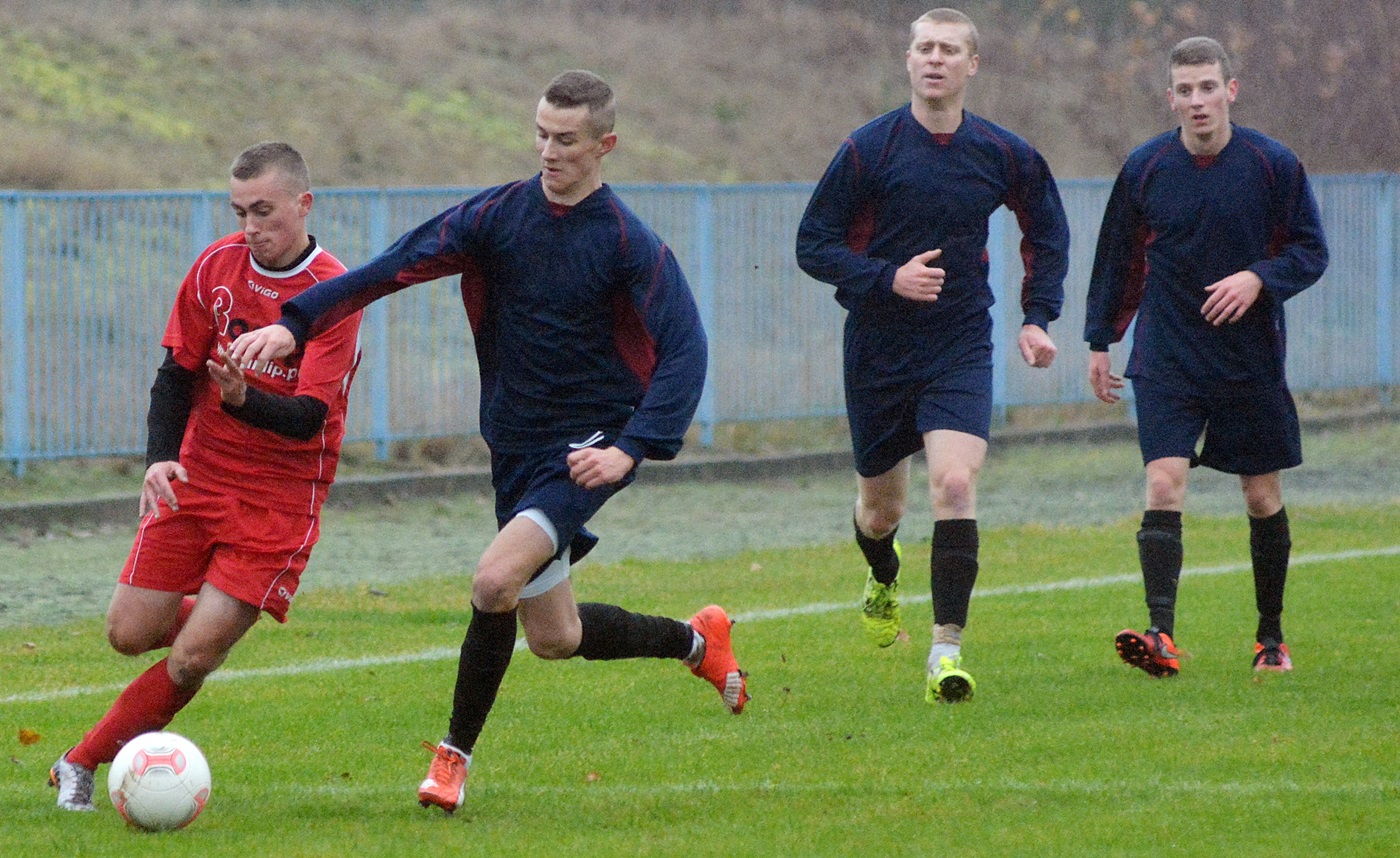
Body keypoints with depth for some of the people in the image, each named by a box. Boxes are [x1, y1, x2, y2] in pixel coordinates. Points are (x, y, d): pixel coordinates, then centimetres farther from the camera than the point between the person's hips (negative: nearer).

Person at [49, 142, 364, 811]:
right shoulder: (217, 266, 0)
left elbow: (308, 417, -19)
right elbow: (176, 372, 6)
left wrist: (244, 399, -39)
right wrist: (159, 458, -10)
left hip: (280, 500, -4)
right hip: (197, 479, 5)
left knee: (192, 657, -12)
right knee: (130, 634, 0)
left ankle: (83, 763, 4)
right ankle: (211, 617, 32)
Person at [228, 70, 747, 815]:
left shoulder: (629, 245, -12)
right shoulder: (498, 215, -1)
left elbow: (684, 349, -14)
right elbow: (397, 267, -7)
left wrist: (631, 449, -24)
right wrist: (295, 323, -18)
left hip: (587, 447, -6)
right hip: (515, 449, 6)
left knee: (495, 580, -25)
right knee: (553, 638, 12)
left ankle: (455, 755, -6)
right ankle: (696, 641, 39)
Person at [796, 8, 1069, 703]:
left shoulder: (1003, 154, 0)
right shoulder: (869, 148, -7)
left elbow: (1047, 233, 17)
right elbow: (813, 245, -5)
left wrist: (1038, 317, 7)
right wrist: (887, 279, -19)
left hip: (961, 347, 0)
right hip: (878, 351, 0)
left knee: (955, 483, -21)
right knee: (880, 505, 12)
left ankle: (946, 652, -19)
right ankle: (883, 579, 50)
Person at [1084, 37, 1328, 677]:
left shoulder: (1274, 165, -4)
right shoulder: (1144, 168, 0)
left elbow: (1311, 251, 1)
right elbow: (1118, 259, 11)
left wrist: (1258, 278, -17)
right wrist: (1100, 341, 11)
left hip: (1252, 359, 0)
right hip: (1166, 360, 0)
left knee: (1263, 498, 7)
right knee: (1164, 486, -16)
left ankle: (1271, 635, 23)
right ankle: (1162, 636, -23)